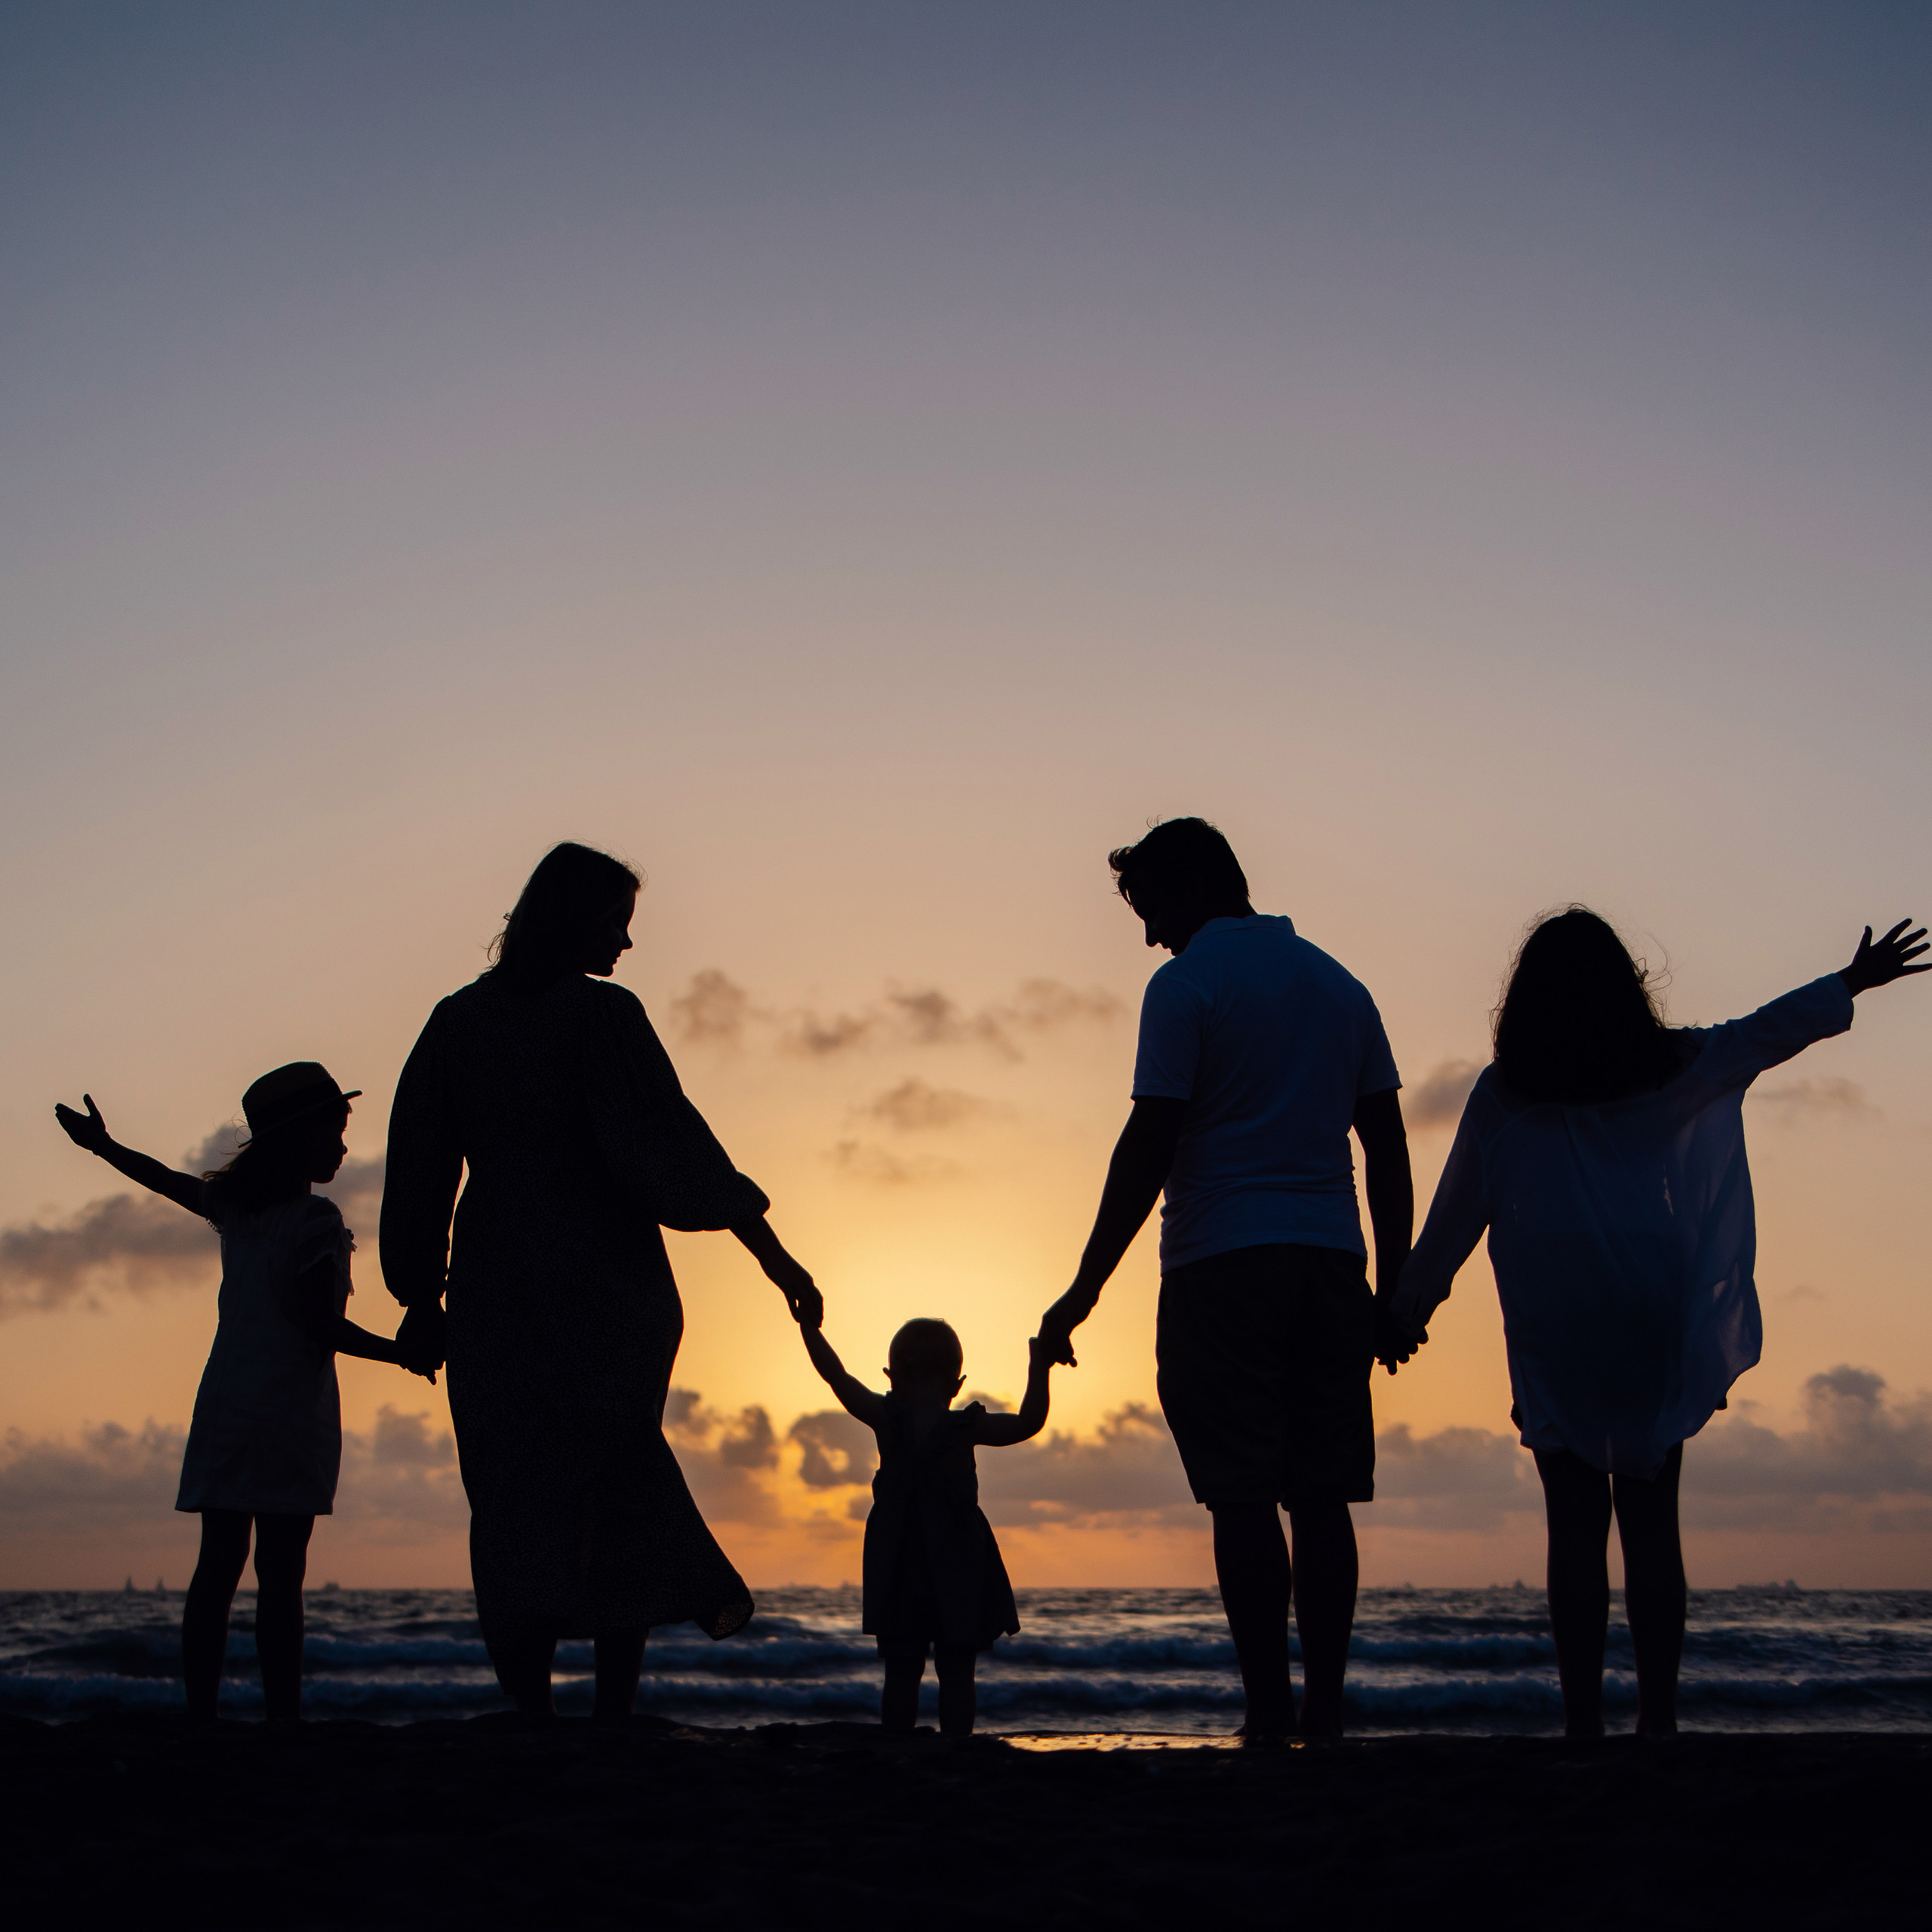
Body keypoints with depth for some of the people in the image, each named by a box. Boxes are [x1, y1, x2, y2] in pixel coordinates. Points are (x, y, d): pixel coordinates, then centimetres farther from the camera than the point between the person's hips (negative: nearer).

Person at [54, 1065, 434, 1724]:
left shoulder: (236, 1206, 11)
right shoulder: (316, 1219, -9)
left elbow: (169, 1180, 27)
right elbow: (320, 1323, -16)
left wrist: (102, 1144, 43)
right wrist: (400, 1353, -9)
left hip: (222, 1409, 6)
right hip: (290, 1412, -6)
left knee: (217, 1567, 6)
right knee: (280, 1574, -6)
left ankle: (200, 1713, 6)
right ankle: (282, 1718, -6)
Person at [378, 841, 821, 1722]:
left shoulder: (458, 1020, 5)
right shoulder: (604, 1014, -8)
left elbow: (421, 1170, 7)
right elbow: (671, 1142, -12)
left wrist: (423, 1295, 13)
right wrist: (770, 1250, -8)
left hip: (496, 1292, 3)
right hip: (609, 1290, -2)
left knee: (515, 1497, 4)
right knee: (621, 1486, 13)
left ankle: (531, 1710, -3)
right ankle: (614, 1709, 11)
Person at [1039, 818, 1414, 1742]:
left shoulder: (1187, 984, -3)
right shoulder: (1341, 984, 16)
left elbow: (1148, 1146, -10)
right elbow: (1387, 1145, 14)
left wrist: (1084, 1290, -7)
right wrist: (1395, 1288, 17)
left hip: (1224, 1263, -5)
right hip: (1332, 1265, 6)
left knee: (1244, 1499, -3)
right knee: (1321, 1498, 6)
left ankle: (1269, 1711, -3)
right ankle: (1325, 1713, 7)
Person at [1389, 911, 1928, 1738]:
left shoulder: (1503, 1094, -1)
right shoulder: (1676, 1069, 3)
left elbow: (1456, 1214, 5)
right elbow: (1766, 1031, 13)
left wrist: (1411, 1302, 16)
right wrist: (1852, 984, 25)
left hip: (1555, 1343, -2)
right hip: (1656, 1334, 2)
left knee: (1577, 1529, 1)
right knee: (1652, 1524, 7)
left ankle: (1584, 1721, 1)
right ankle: (1658, 1716, 8)